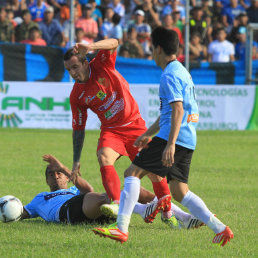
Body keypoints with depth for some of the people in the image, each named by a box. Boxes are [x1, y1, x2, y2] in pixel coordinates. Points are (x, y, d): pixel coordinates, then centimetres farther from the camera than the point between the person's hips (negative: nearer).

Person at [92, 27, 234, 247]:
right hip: (187, 140, 10)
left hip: (174, 138, -10)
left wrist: (170, 144, -28)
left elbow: (178, 110, -21)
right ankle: (220, 228, 3)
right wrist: (148, 134, 36)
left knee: (133, 172, -7)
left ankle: (122, 228, -14)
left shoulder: (170, 75, -10)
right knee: (179, 191, 10)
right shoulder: (181, 72, 22)